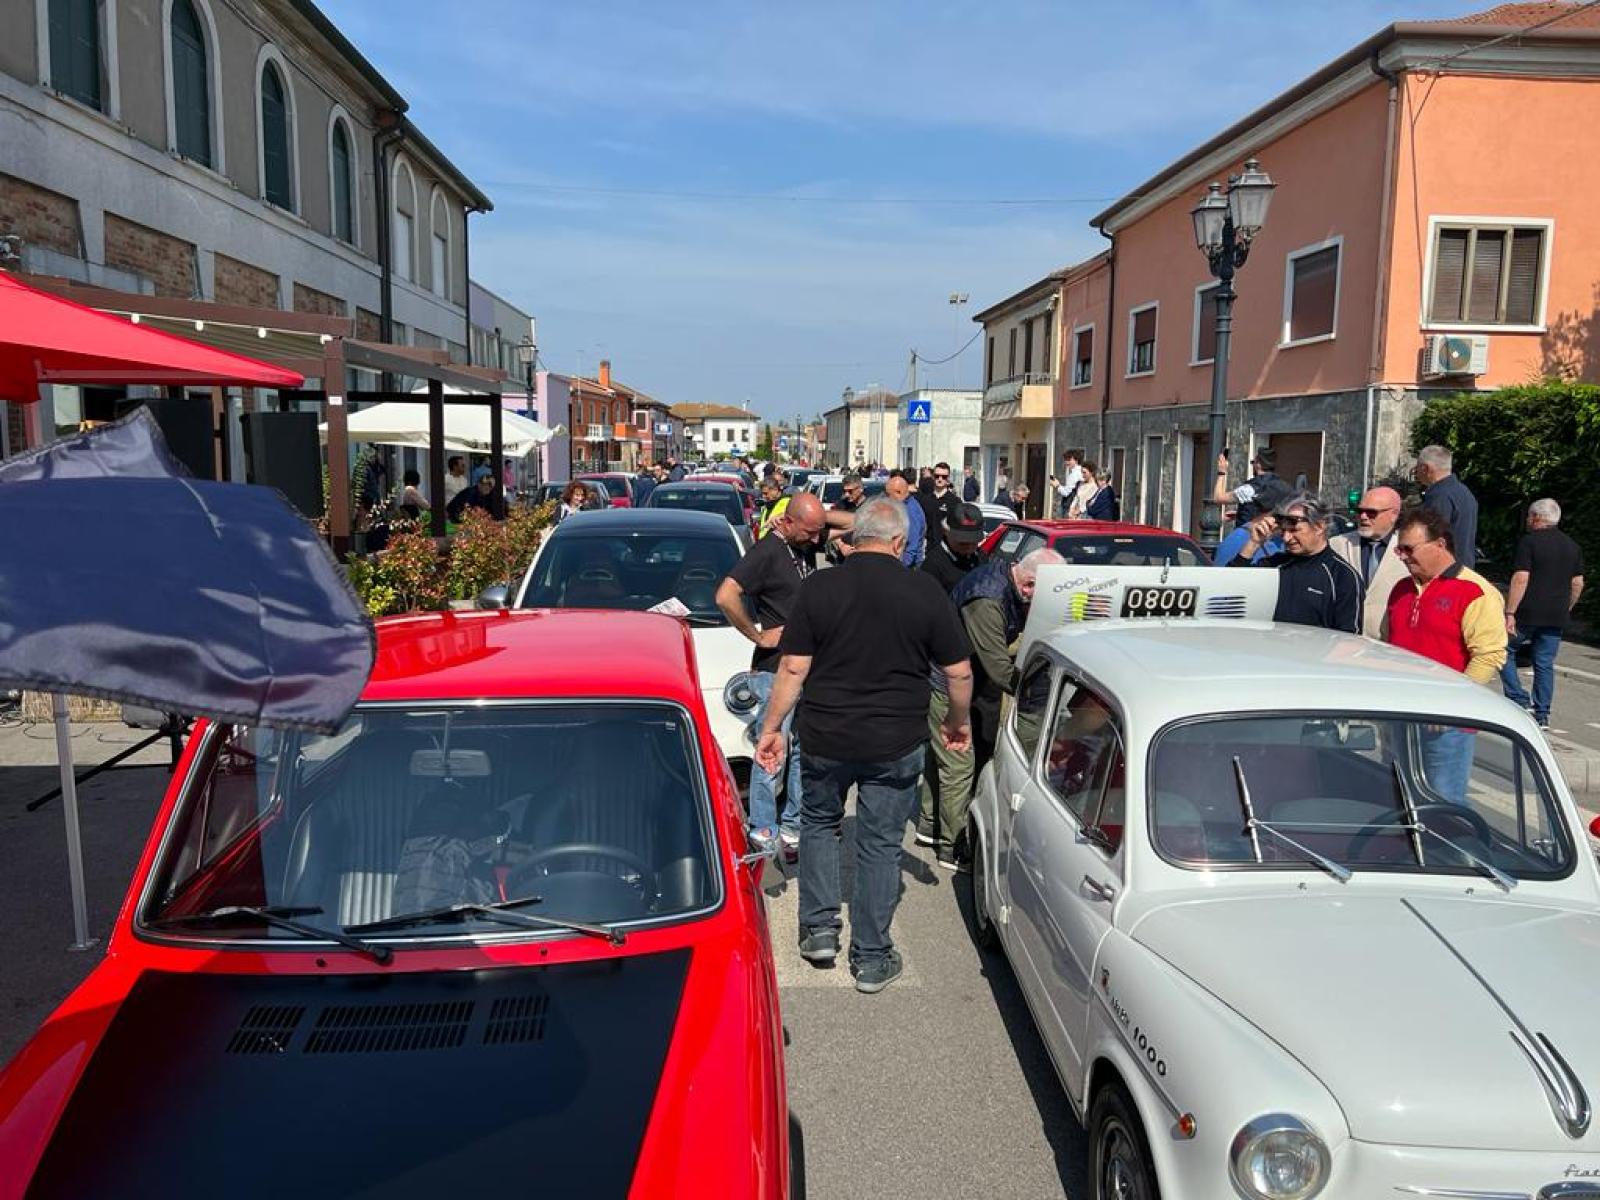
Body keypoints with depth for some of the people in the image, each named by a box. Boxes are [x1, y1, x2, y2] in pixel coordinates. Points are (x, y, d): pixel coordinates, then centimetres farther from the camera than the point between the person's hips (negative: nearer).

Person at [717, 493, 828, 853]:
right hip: (775, 671, -8)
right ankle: (764, 832, 11)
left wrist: (819, 518, 5)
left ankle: (793, 825, 25)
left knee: (805, 751, 14)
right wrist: (758, 636, -19)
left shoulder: (806, 546, 8)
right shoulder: (767, 552, -16)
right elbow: (725, 596, -28)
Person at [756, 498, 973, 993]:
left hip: (825, 737, 1)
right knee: (881, 845, 11)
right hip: (897, 745, 0)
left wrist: (772, 727, 3)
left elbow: (793, 668, -7)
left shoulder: (819, 586, -7)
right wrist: (957, 723, 14)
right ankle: (872, 959, 20)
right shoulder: (925, 590, -7)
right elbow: (959, 672, -2)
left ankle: (819, 930, 25)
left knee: (819, 823, 24)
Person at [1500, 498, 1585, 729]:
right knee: (1545, 663, 10)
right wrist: (1566, 610, 23)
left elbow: (1520, 580, -16)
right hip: (1556, 617, 6)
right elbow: (1578, 583, 12)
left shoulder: (1529, 542, -9)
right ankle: (1542, 715, 11)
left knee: (1505, 651, 10)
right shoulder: (1573, 546, 11)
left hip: (1527, 613, -6)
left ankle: (1519, 700, 0)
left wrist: (1509, 613, -16)